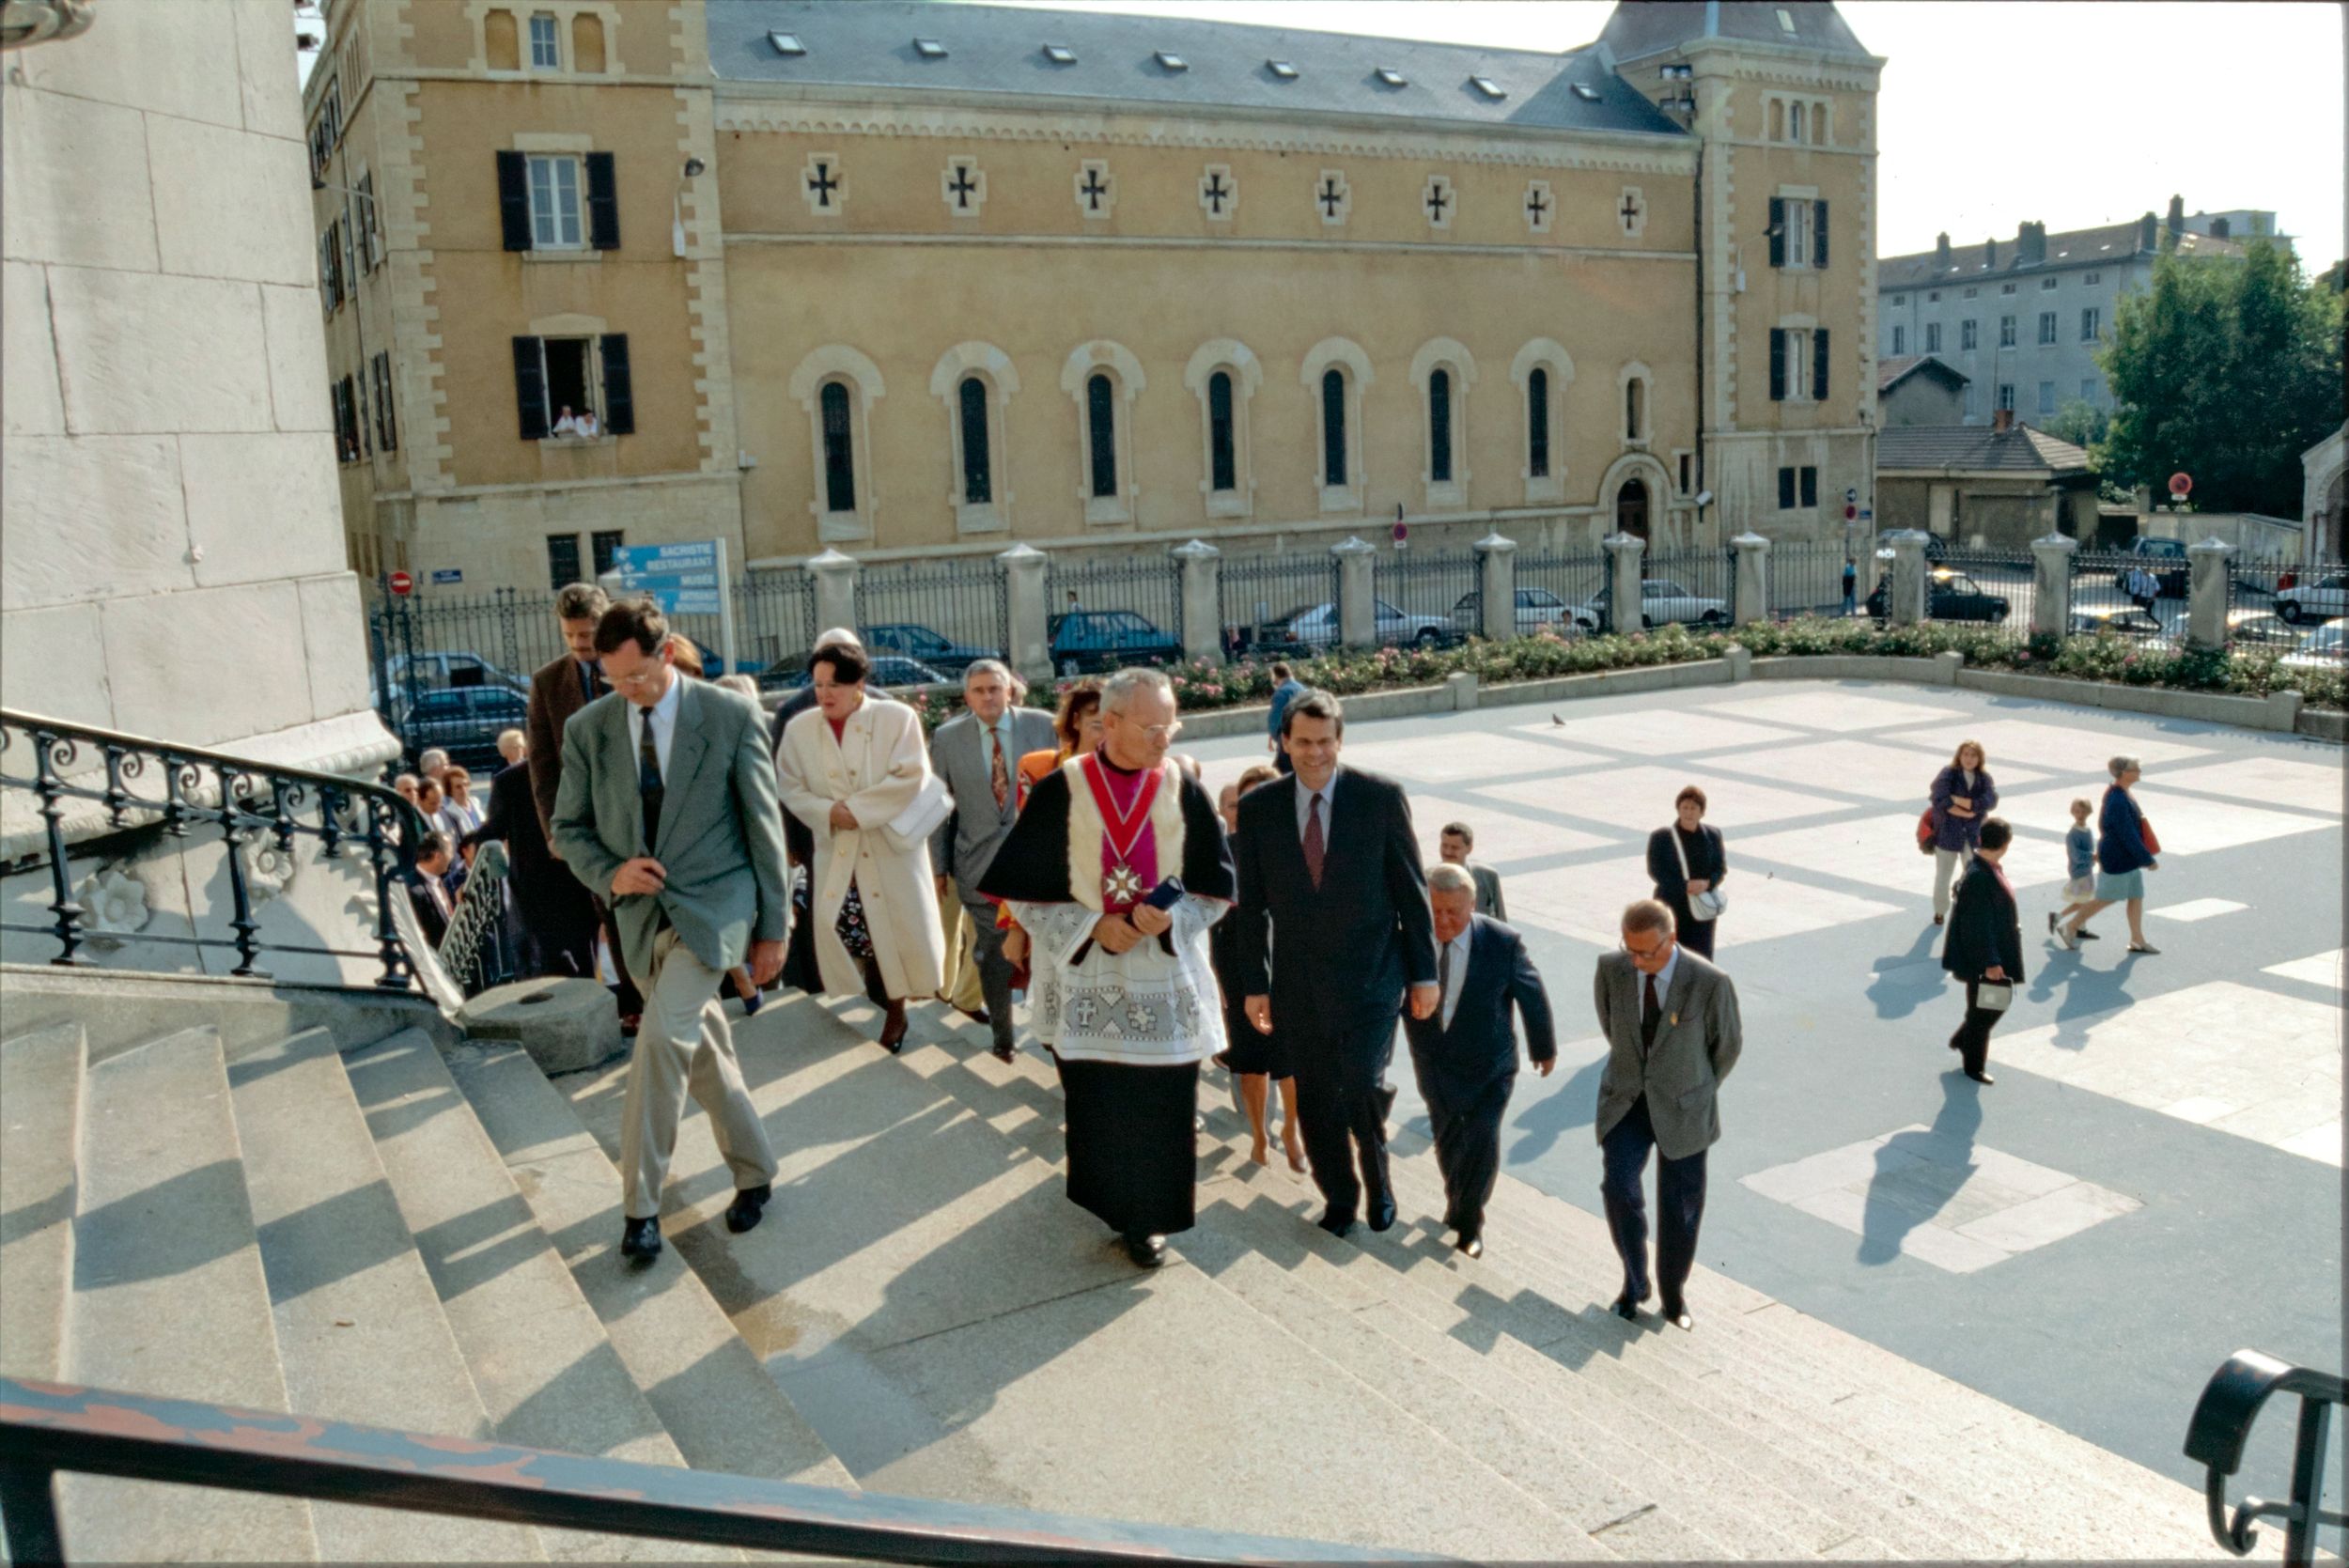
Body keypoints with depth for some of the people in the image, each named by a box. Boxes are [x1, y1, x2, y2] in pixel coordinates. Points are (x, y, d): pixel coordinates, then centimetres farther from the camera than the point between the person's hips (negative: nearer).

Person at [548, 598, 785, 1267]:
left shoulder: (731, 716, -8)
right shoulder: (587, 728, 0)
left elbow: (764, 825, -3)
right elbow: (569, 826, 9)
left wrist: (775, 927, -2)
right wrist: (610, 874, -12)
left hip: (713, 906, -4)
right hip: (644, 913, 4)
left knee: (661, 1035, -20)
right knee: (702, 1051, 14)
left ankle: (640, 1204, -8)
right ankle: (753, 1171, 34)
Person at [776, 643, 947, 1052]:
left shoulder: (897, 717, -7)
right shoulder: (799, 728, 3)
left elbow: (910, 778, -15)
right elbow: (792, 789, 4)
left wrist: (857, 809, -18)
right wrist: (828, 812, -14)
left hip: (891, 849, -3)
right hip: (835, 853, 3)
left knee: (898, 930, 1)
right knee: (836, 928, 0)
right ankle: (893, 1014, 14)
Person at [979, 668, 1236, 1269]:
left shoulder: (1183, 791, -4)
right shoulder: (1061, 791, -8)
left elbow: (1217, 885, 2)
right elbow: (1023, 889, -5)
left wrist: (1170, 917, -17)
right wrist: (1093, 927, -16)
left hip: (1166, 978, 1)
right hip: (1086, 978, -1)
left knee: (1161, 1102, 3)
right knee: (1095, 1101, 10)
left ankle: (1148, 1216, 20)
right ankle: (1111, 1202, 33)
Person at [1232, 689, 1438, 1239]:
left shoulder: (1381, 797, -7)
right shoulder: (1257, 807, -2)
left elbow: (1412, 888, -1)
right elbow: (1252, 904, 4)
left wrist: (1425, 971, -1)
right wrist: (1254, 984, 3)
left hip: (1372, 974, -2)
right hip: (1299, 983, 2)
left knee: (1363, 1088, -14)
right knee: (1316, 1102, 11)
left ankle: (1377, 1179, 17)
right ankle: (1339, 1196, 35)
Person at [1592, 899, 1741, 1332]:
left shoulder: (1710, 983, -21)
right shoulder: (1611, 969, -13)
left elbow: (1728, 1043, -2)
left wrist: (1701, 1090, 10)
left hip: (1682, 1109, -1)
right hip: (1625, 1101, 2)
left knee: (1680, 1206, 8)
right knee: (1619, 1187, -14)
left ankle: (1674, 1295, 31)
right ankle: (1634, 1280, 10)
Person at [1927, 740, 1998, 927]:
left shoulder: (1984, 778, 1)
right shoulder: (1948, 775, -8)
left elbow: (1990, 800, -17)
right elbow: (1941, 801, -21)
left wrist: (1957, 800, -20)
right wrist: (1967, 813, -19)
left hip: (1974, 836, 2)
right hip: (1948, 833, -2)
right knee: (1943, 875, 12)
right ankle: (1940, 911, 31)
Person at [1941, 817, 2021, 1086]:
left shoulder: (1988, 867, 0)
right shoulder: (1979, 876, -30)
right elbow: (1978, 925, -27)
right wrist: (1990, 962, -22)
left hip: (1998, 950, 9)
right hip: (1982, 957, -9)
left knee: (1996, 1004, 22)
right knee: (1983, 1009, 7)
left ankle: (1961, 1040, 40)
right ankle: (1973, 1064, 25)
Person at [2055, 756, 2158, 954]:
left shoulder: (2120, 793, 4)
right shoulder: (2117, 802, -27)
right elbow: (2128, 836, -25)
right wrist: (2148, 860, -19)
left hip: (2128, 858, 9)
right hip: (2117, 860, -9)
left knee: (2136, 896, 13)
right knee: (2105, 899, 3)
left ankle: (2137, 940, 22)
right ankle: (2069, 928, 17)